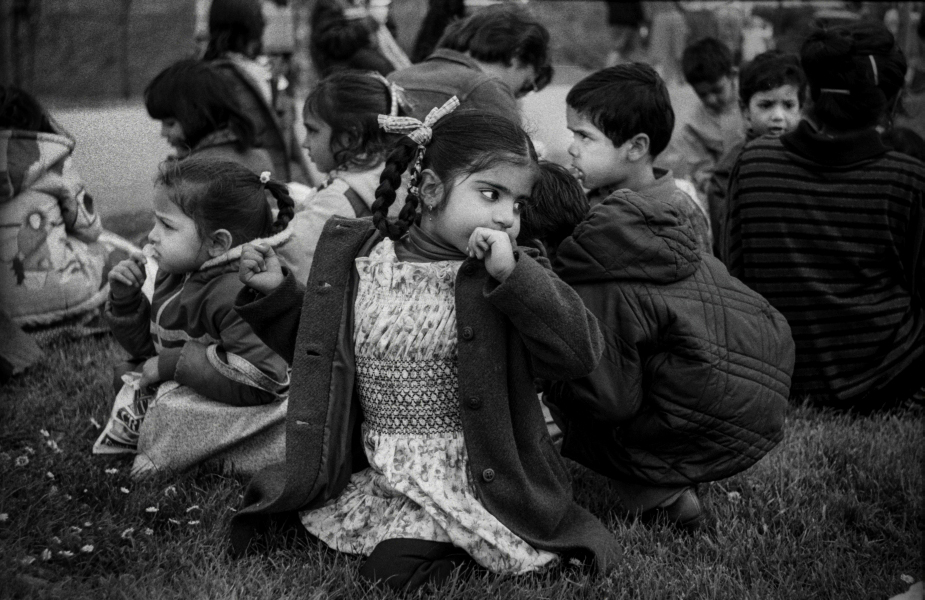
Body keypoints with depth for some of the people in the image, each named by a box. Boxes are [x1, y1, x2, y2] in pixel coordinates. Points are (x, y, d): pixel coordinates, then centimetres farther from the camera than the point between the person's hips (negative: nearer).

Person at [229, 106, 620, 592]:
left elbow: (579, 352, -20)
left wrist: (512, 275, -28)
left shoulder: (512, 277, -7)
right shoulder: (358, 260, 2)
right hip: (377, 470, 5)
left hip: (473, 475, -5)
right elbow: (316, 346, 17)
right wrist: (276, 293, 2)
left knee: (392, 564, -25)